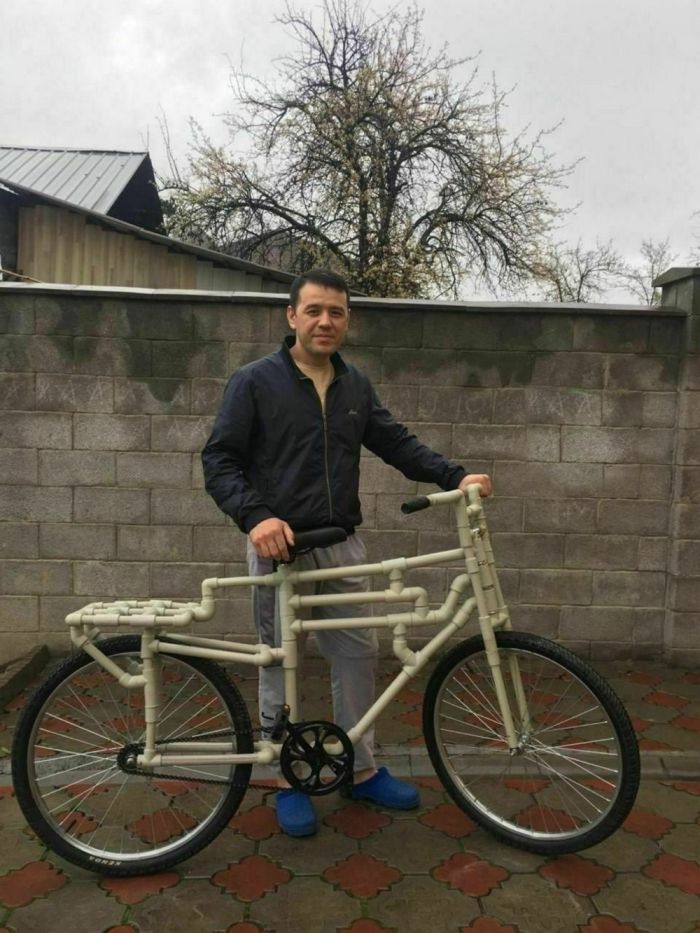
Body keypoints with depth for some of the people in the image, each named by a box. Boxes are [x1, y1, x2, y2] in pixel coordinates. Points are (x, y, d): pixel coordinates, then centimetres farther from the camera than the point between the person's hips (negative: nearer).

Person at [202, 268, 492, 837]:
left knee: (359, 654, 10)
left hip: (343, 545, 5)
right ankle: (287, 780, 24)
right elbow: (220, 461, -7)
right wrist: (255, 516, -24)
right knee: (281, 664, 6)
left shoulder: (356, 387, 10)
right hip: (280, 545, -4)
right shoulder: (255, 381, -5)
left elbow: (398, 443, 9)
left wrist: (455, 476, -6)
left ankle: (363, 770, 28)